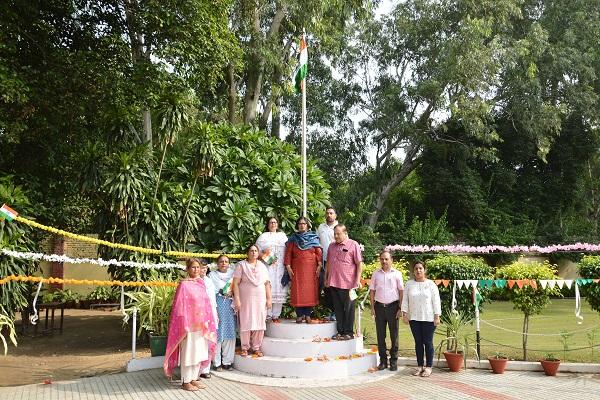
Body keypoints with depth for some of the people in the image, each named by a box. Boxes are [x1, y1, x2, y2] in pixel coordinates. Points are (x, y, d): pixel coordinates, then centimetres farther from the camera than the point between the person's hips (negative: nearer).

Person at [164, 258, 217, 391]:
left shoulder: (201, 283, 8)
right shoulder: (184, 285, -10)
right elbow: (180, 306, -12)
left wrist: (207, 322, 9)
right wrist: (184, 325, -16)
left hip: (201, 325, 6)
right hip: (189, 324, -6)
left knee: (199, 353, 12)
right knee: (188, 353, 2)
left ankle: (194, 378, 24)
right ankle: (185, 381, 13)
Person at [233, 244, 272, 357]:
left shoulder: (262, 266, 11)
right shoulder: (241, 265, 0)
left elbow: (267, 284, 11)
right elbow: (236, 283, -5)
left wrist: (269, 299, 5)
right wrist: (237, 299, -12)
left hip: (260, 299, 3)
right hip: (246, 299, -3)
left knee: (259, 323, 2)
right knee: (246, 323, -1)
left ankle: (256, 347, 15)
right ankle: (245, 347, 13)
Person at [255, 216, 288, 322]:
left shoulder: (283, 235, 21)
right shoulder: (263, 236, 14)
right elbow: (257, 250, 6)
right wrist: (266, 257, -10)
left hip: (281, 267, 2)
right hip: (268, 267, -2)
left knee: (280, 289, -2)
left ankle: (276, 315, 2)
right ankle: (268, 314, -4)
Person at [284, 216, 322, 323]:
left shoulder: (313, 238, 8)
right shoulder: (293, 238, 10)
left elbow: (319, 252, 3)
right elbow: (288, 253, 6)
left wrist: (319, 265, -7)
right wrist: (288, 266, -3)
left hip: (311, 268, 0)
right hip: (297, 268, 1)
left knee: (310, 290, -3)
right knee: (298, 291, -3)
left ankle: (308, 314, 3)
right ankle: (299, 315, 2)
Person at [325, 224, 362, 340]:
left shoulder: (353, 245, -4)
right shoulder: (331, 246, 14)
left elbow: (359, 264, -6)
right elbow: (328, 263, 22)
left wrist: (357, 280, -10)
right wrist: (326, 278, 19)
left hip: (347, 283, -6)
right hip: (333, 283, 6)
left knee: (348, 308, 3)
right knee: (338, 308, 11)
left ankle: (348, 333, 12)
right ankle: (340, 331, 21)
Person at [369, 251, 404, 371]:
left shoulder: (397, 274, 2)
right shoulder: (376, 274, 8)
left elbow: (401, 291, 3)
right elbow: (372, 291, 10)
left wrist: (400, 308, -4)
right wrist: (372, 307, 3)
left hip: (393, 306, -2)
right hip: (379, 306, 2)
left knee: (394, 335, 3)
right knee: (380, 335, 5)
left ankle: (394, 361, 12)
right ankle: (383, 360, 14)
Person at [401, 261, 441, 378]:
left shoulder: (431, 284, -1)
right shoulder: (409, 284, 6)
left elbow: (436, 301, -2)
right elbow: (405, 300, 6)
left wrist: (437, 316, -7)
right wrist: (404, 314, -2)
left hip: (428, 318, -2)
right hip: (414, 318, 3)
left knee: (428, 342, 2)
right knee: (418, 342, 9)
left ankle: (428, 367, 11)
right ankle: (420, 366, 18)